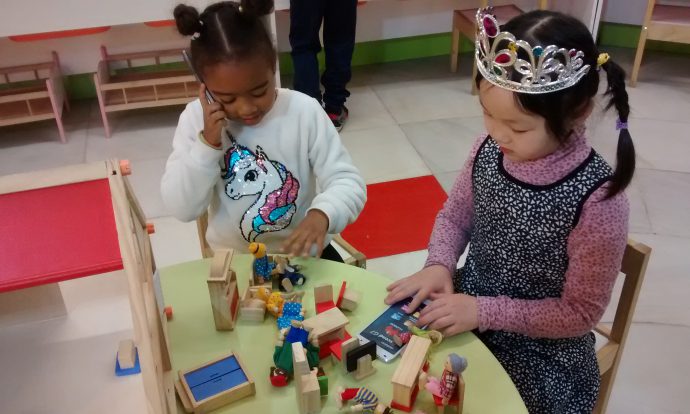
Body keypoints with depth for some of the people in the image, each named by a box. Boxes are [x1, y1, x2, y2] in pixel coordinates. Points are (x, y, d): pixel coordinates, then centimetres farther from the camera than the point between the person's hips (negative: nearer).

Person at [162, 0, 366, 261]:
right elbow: (180, 209, -11)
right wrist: (207, 144, -23)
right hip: (233, 265, 0)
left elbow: (347, 181, -15)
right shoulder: (195, 119, -9)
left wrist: (321, 215, -36)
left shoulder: (304, 111, -12)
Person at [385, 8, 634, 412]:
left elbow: (581, 312, -17)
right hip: (464, 308, 4)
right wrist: (438, 266, -14)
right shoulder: (491, 149, -13)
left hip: (541, 354, -4)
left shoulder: (597, 199, -26)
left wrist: (485, 312, -24)